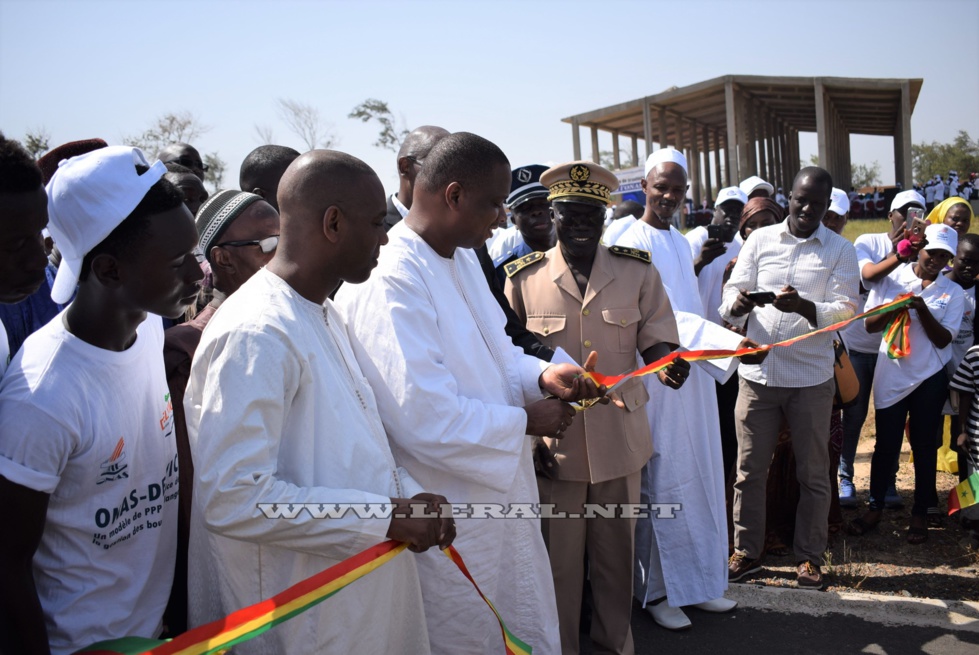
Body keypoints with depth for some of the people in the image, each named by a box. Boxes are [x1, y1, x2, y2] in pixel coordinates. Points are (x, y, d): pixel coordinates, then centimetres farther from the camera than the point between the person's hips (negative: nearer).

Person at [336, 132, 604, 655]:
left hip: (498, 494, 9)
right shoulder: (388, 283, -26)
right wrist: (525, 422, -18)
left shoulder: (463, 259, 6)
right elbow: (423, 419, -30)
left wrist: (541, 375, -4)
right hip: (450, 519, -9)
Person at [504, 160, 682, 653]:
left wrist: (666, 362, -23)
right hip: (554, 440, -1)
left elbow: (655, 339, 2)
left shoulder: (637, 271, 1)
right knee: (559, 558, 10)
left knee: (617, 553, 15)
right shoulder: (523, 279, -2)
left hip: (620, 438, 2)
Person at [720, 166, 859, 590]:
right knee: (749, 469, 8)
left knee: (813, 473, 8)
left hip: (811, 378, -1)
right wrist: (738, 304, -22)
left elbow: (845, 309, -7)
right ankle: (747, 552, 22)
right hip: (758, 373, 1)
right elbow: (732, 293, 3)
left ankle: (809, 557, 23)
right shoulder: (760, 240, 6)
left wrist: (804, 306, -27)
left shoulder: (840, 251, 2)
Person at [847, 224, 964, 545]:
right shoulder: (893, 278, 1)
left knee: (923, 446, 9)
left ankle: (920, 514, 21)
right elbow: (869, 324, -2)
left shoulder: (952, 292, 1)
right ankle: (875, 508, 20)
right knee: (886, 444, 6)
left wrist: (922, 309, -19)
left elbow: (943, 339, -6)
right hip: (891, 374, 0)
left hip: (929, 378, 0)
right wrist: (895, 307, -20)